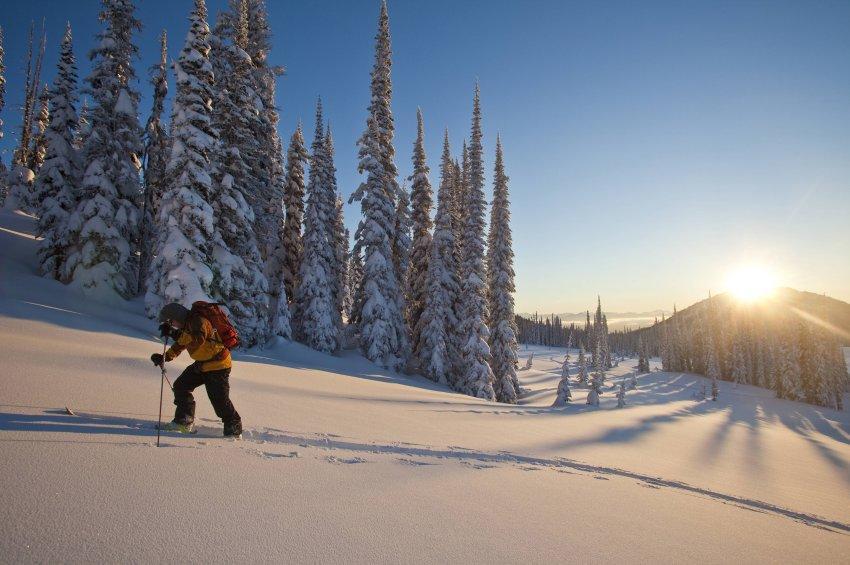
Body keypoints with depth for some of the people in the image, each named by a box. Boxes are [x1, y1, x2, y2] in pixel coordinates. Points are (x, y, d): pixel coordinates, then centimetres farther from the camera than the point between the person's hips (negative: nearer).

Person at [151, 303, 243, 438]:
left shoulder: (198, 320, -20)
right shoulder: (187, 324, 11)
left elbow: (198, 339, -37)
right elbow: (181, 344, 23)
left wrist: (175, 334, -36)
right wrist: (166, 357, 12)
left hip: (218, 365, -10)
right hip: (202, 364, 10)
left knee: (219, 399, -9)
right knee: (181, 385, 10)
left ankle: (234, 430, 2)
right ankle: (184, 422, 19)